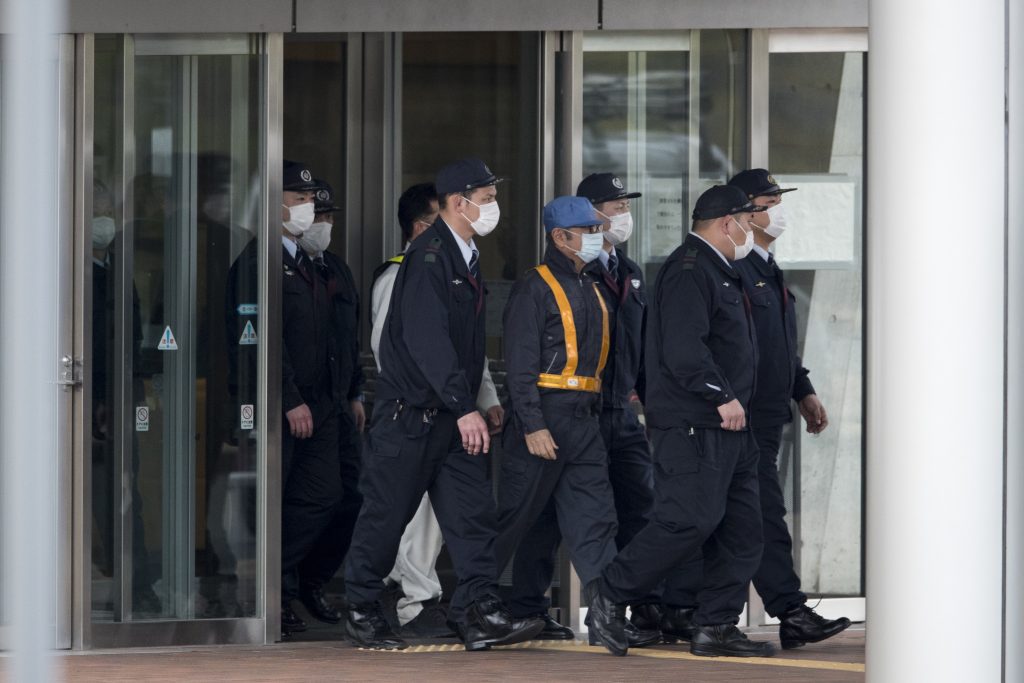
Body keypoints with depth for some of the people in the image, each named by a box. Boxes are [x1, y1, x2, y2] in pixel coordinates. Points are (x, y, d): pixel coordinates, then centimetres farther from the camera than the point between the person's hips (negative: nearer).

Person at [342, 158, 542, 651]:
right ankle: (361, 613, 11)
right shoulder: (428, 256, -15)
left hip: (453, 415, 9)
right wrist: (464, 409, -25)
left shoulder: (466, 258, 14)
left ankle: (480, 613, -3)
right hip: (409, 412, -9)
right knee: (387, 514, 1)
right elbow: (426, 339, -23)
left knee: (473, 512, 0)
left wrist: (478, 402, 14)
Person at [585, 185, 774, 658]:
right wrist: (723, 396, -23)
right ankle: (610, 594, -3)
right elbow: (684, 349, -23)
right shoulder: (689, 270, -12)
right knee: (690, 521, -15)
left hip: (727, 428, 11)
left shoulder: (717, 272, 22)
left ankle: (716, 627, 9)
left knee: (741, 530, 6)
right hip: (692, 426, -11)